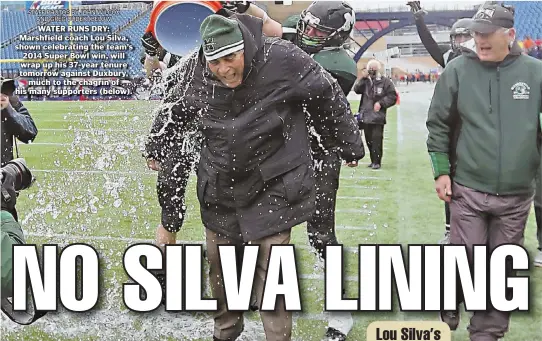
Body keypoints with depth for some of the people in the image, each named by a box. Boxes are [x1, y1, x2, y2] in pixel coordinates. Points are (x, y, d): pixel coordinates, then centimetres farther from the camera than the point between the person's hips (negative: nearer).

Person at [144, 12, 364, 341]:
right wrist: (156, 149, 22)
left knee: (270, 272, -8)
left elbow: (327, 98, -6)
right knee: (219, 267, 16)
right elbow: (175, 112, 12)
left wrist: (350, 146, 5)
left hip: (274, 188, -4)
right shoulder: (196, 72, -10)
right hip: (219, 190, 4)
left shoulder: (283, 58, -20)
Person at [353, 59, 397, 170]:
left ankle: (377, 162, -3)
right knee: (368, 140, 11)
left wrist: (381, 103, -13)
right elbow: (357, 90, -3)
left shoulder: (385, 81, 0)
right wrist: (363, 78, -11)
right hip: (365, 116, 5)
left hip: (378, 117, -5)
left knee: (376, 140, -9)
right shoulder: (365, 81, 12)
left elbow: (392, 97, -2)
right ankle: (373, 160, 21)